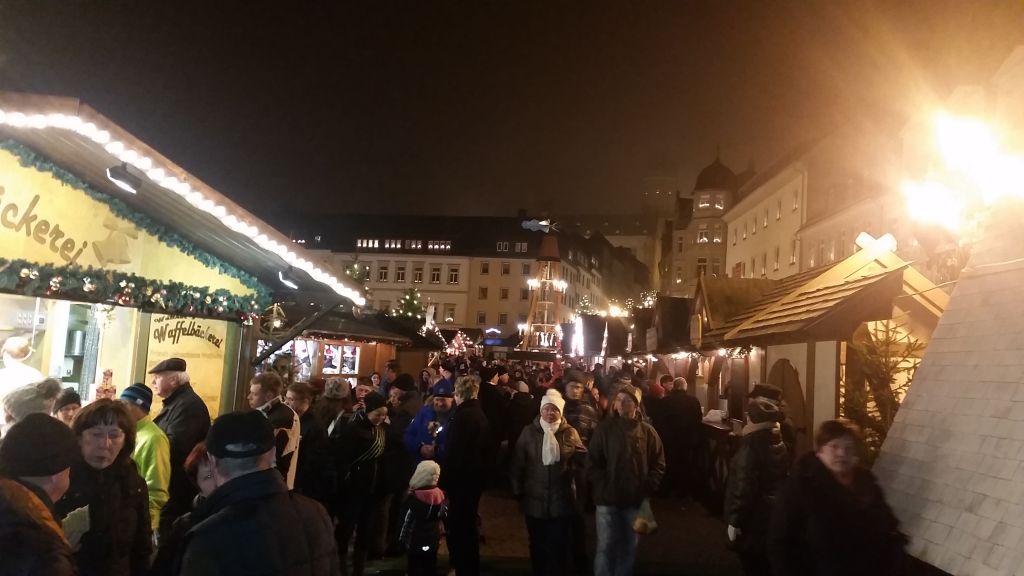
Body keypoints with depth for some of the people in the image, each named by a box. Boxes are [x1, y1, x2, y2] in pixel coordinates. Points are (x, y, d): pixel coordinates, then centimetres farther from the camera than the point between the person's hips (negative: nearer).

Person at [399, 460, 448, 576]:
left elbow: (405, 520, -12)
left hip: (415, 541, -3)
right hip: (433, 541, 4)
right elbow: (445, 517, 2)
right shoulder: (442, 495, -8)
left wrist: (401, 538, 0)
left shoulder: (413, 498, -18)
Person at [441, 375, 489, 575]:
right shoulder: (480, 414, 8)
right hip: (475, 476, 9)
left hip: (461, 478, -9)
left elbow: (452, 452, -22)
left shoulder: (463, 416, -20)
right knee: (468, 523, 21)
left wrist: (443, 481, -15)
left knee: (458, 526, 1)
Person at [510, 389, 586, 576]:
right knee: (537, 546, 16)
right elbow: (517, 464, -1)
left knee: (558, 547, 7)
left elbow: (584, 460, -1)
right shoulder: (528, 432, -2)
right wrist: (518, 492, -2)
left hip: (561, 501, -1)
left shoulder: (570, 433, -1)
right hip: (534, 500, 1)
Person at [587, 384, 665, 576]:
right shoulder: (604, 428, -3)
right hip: (607, 498, -1)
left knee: (629, 547, 15)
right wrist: (603, 486, -11)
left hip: (636, 500, 2)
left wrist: (647, 489, -6)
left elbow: (658, 465, 4)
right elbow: (592, 462, -2)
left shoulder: (647, 431, -1)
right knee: (605, 547, 2)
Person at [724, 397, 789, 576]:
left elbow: (744, 487, -22)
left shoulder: (752, 446, -22)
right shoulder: (779, 443, 2)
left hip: (754, 519, -8)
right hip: (774, 514, 8)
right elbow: (782, 479, 10)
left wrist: (734, 521, -16)